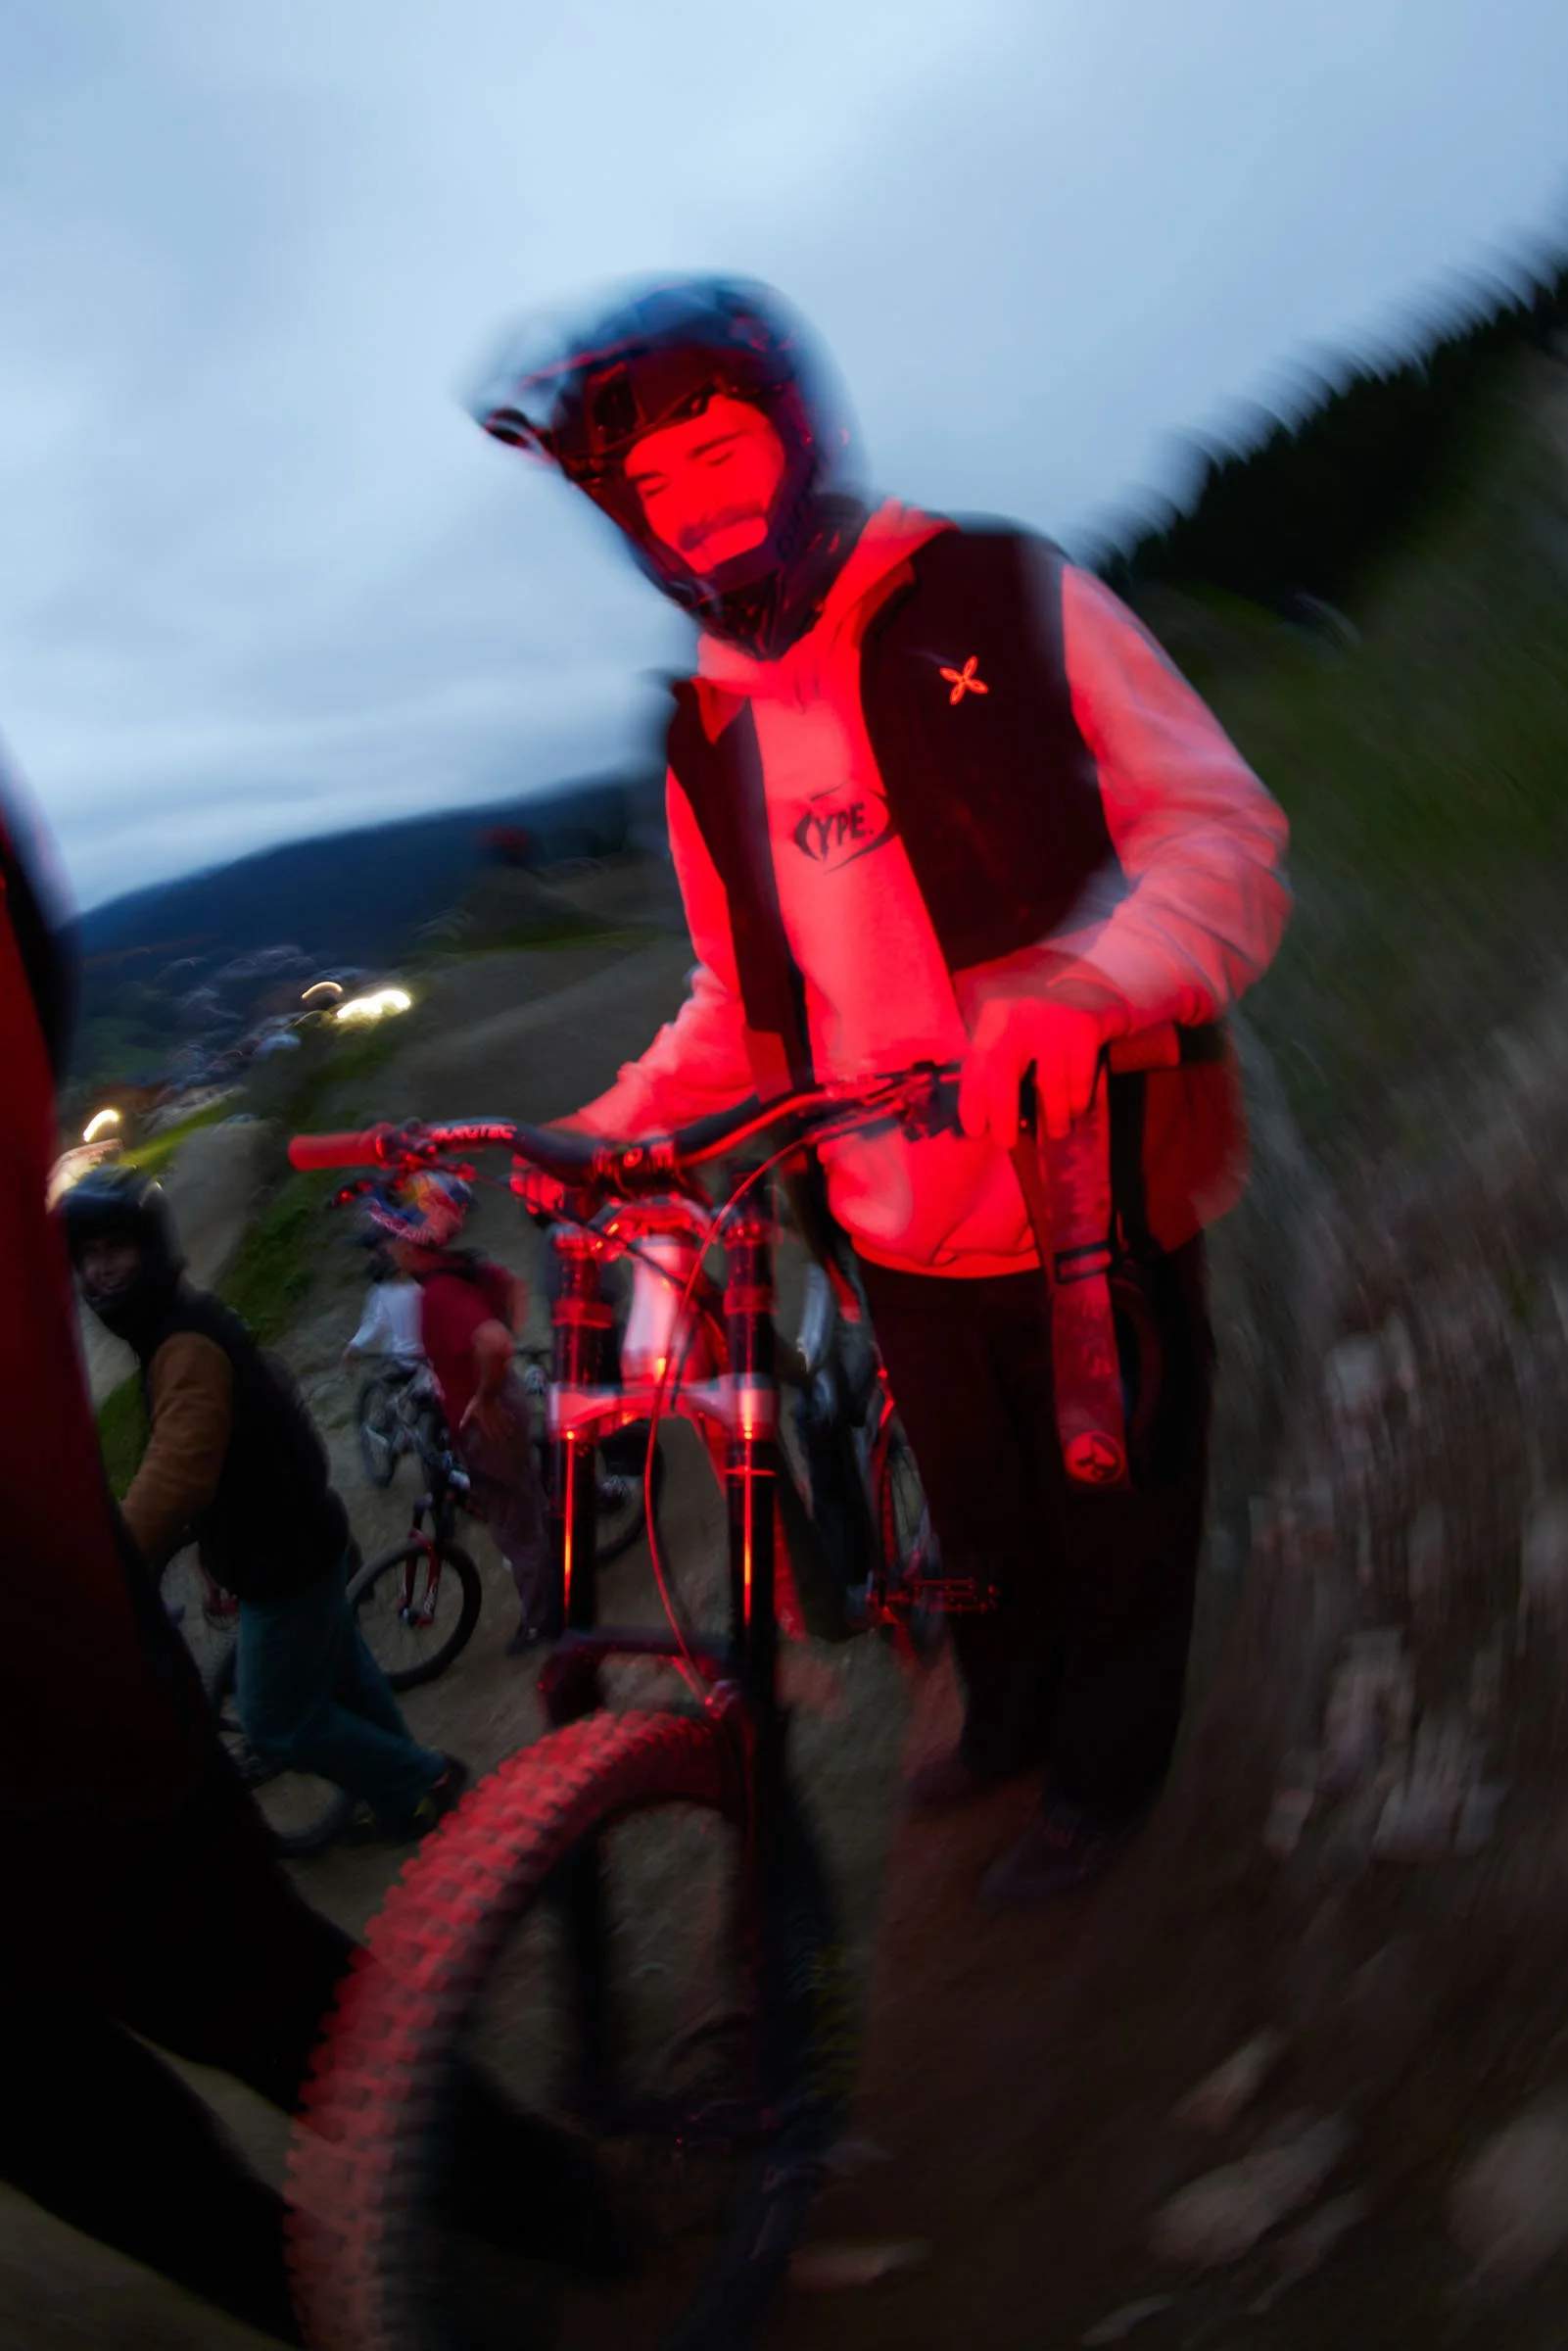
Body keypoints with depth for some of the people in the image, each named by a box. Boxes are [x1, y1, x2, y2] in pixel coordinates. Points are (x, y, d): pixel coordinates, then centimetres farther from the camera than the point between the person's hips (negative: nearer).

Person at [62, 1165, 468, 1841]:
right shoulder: (181, 1321, 5)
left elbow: (171, 1481, -40)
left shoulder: (186, 1345, -28)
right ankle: (409, 1785, 41)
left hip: (284, 1562, -10)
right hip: (299, 1536, 10)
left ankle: (422, 1781, 21)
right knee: (342, 1675, 23)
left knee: (277, 1720, 5)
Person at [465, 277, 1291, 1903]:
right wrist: (614, 1123, -2)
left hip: (1099, 1185, -3)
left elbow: (1222, 825, -10)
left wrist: (1082, 984, -30)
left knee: (1116, 1507, 14)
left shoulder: (1008, 599, -6)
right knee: (978, 1512, 21)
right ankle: (1006, 1719, 52)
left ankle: (1105, 1773, 42)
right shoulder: (703, 740, 6)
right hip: (902, 1226, 4)